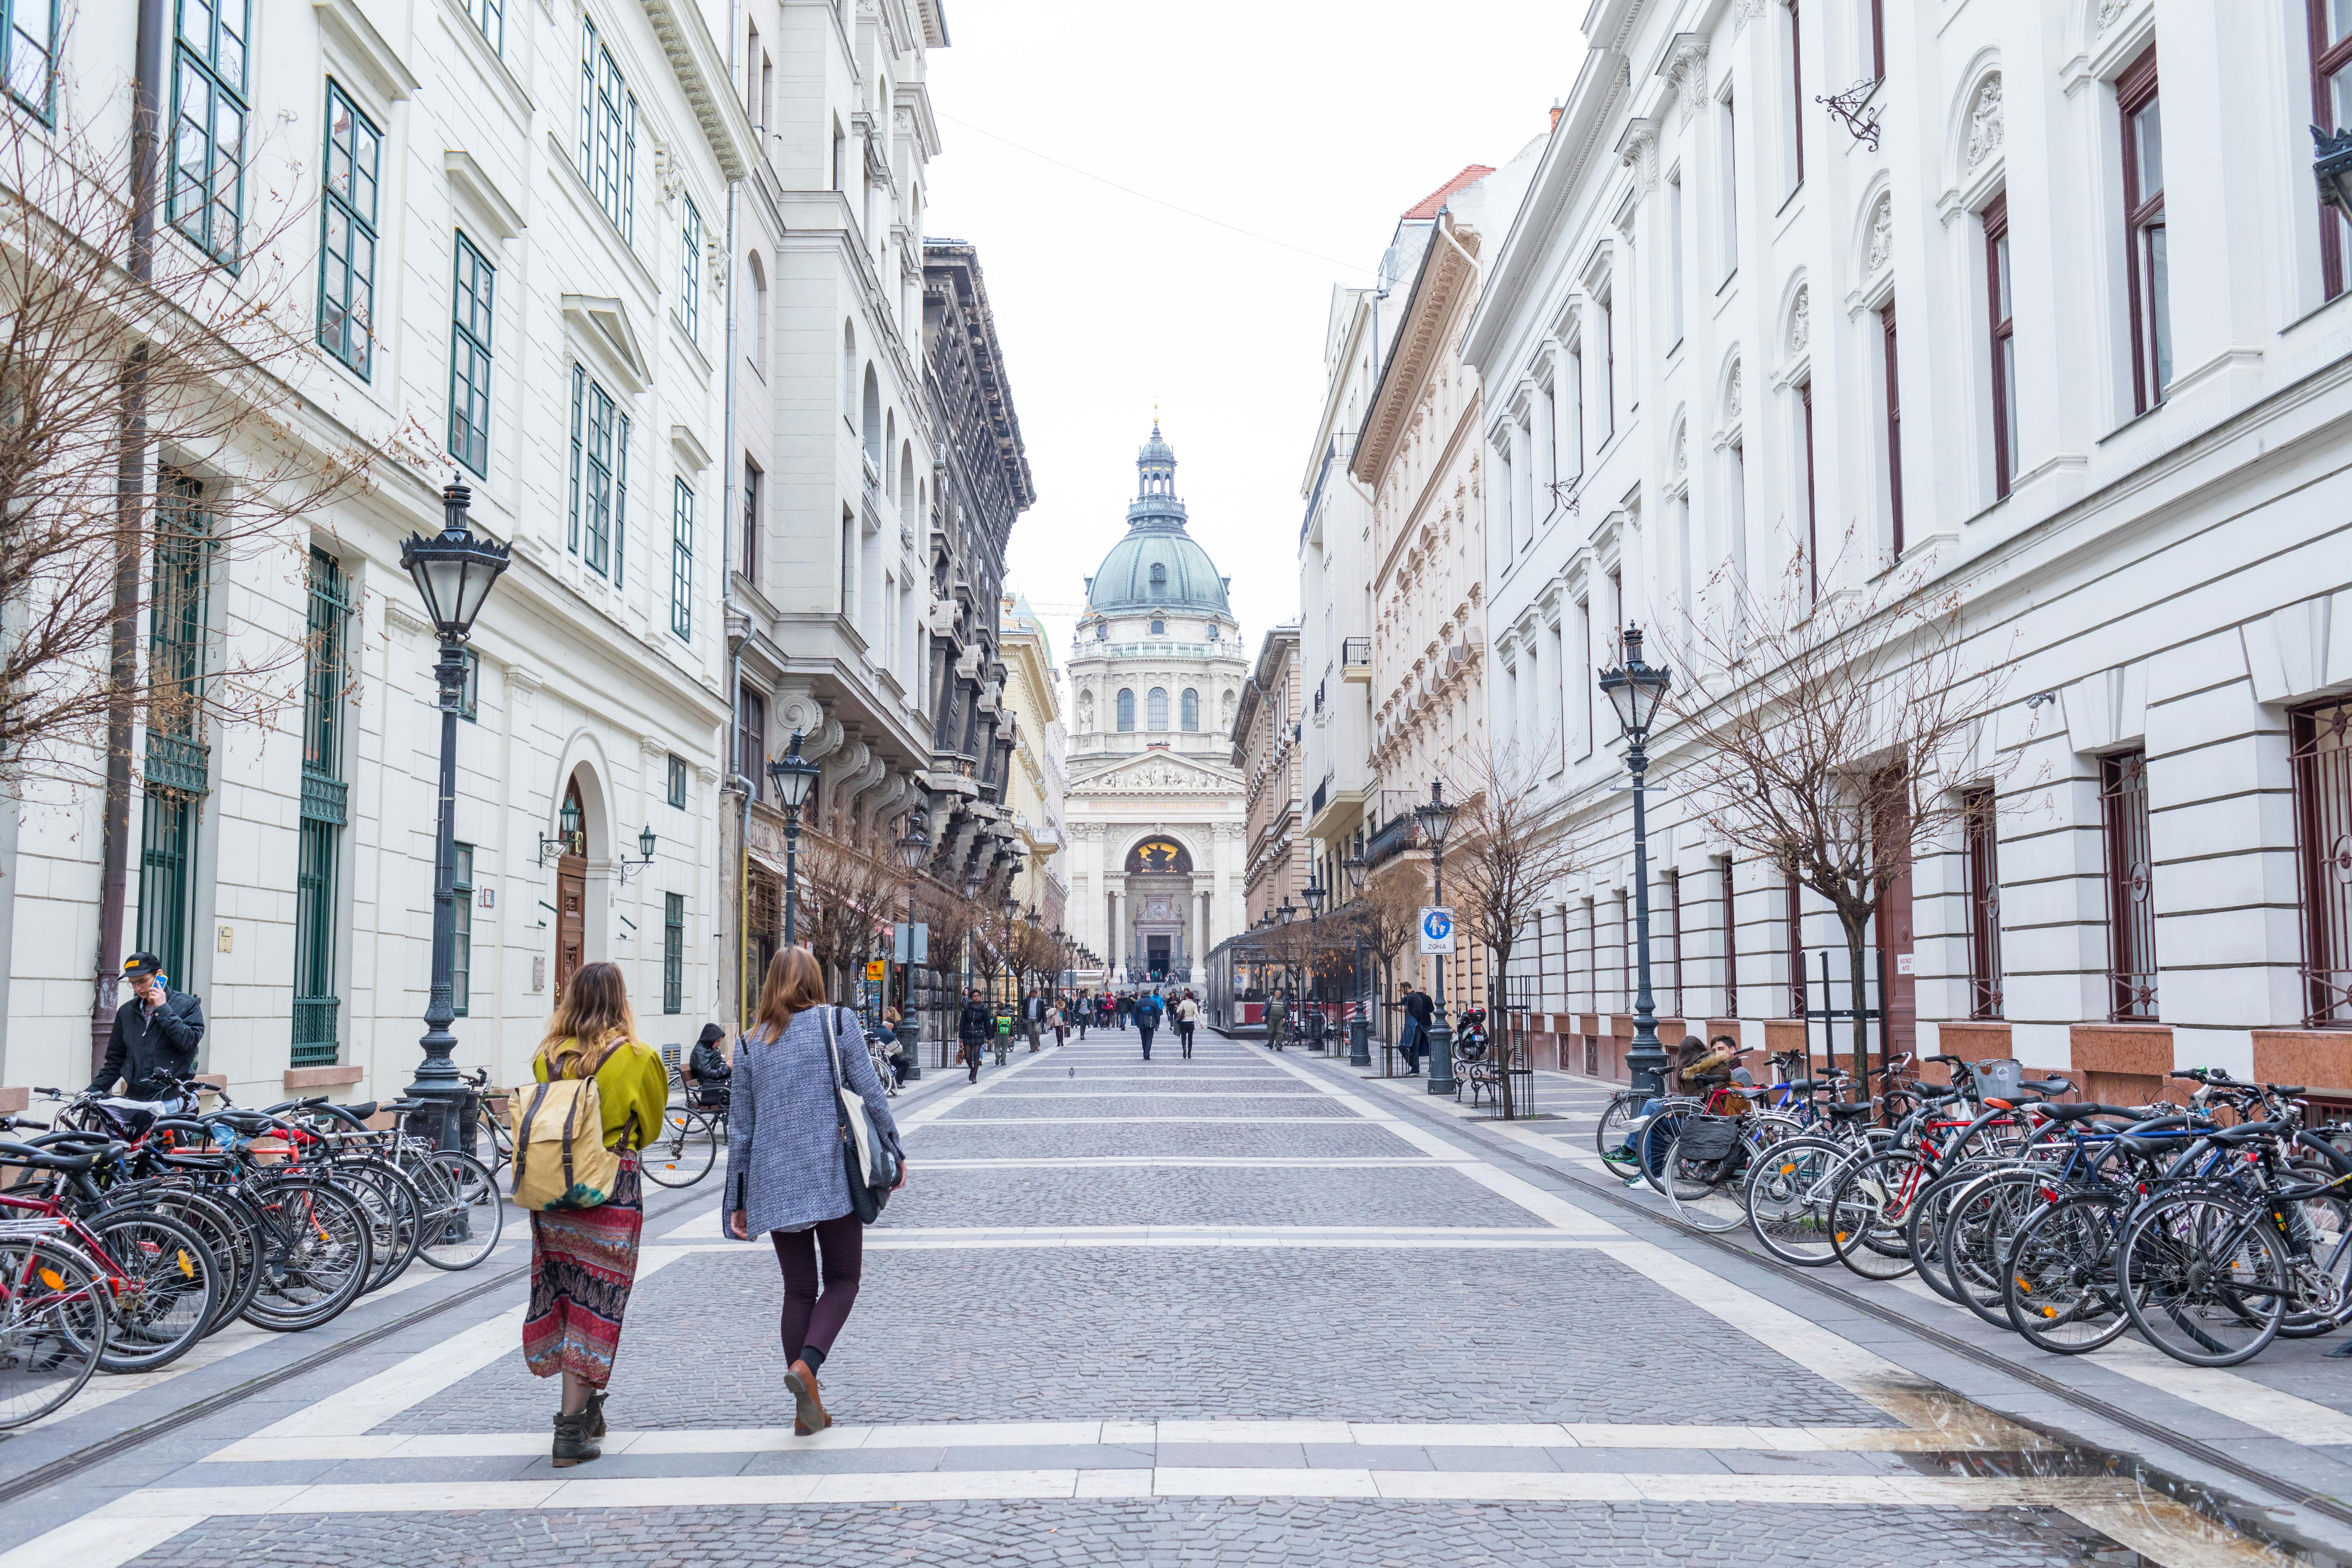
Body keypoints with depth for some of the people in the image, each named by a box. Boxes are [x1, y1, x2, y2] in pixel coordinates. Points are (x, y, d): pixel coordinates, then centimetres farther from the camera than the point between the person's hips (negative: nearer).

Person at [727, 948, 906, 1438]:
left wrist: (738, 1201, 13)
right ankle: (807, 1364, -17)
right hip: (832, 1176, -3)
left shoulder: (750, 1043, 7)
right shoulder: (838, 1022, -1)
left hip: (774, 1183, 3)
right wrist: (894, 1154, 9)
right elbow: (871, 1095, -3)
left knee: (798, 1290, 11)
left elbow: (740, 1127, 8)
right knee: (842, 1280, 8)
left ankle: (808, 1410, 11)